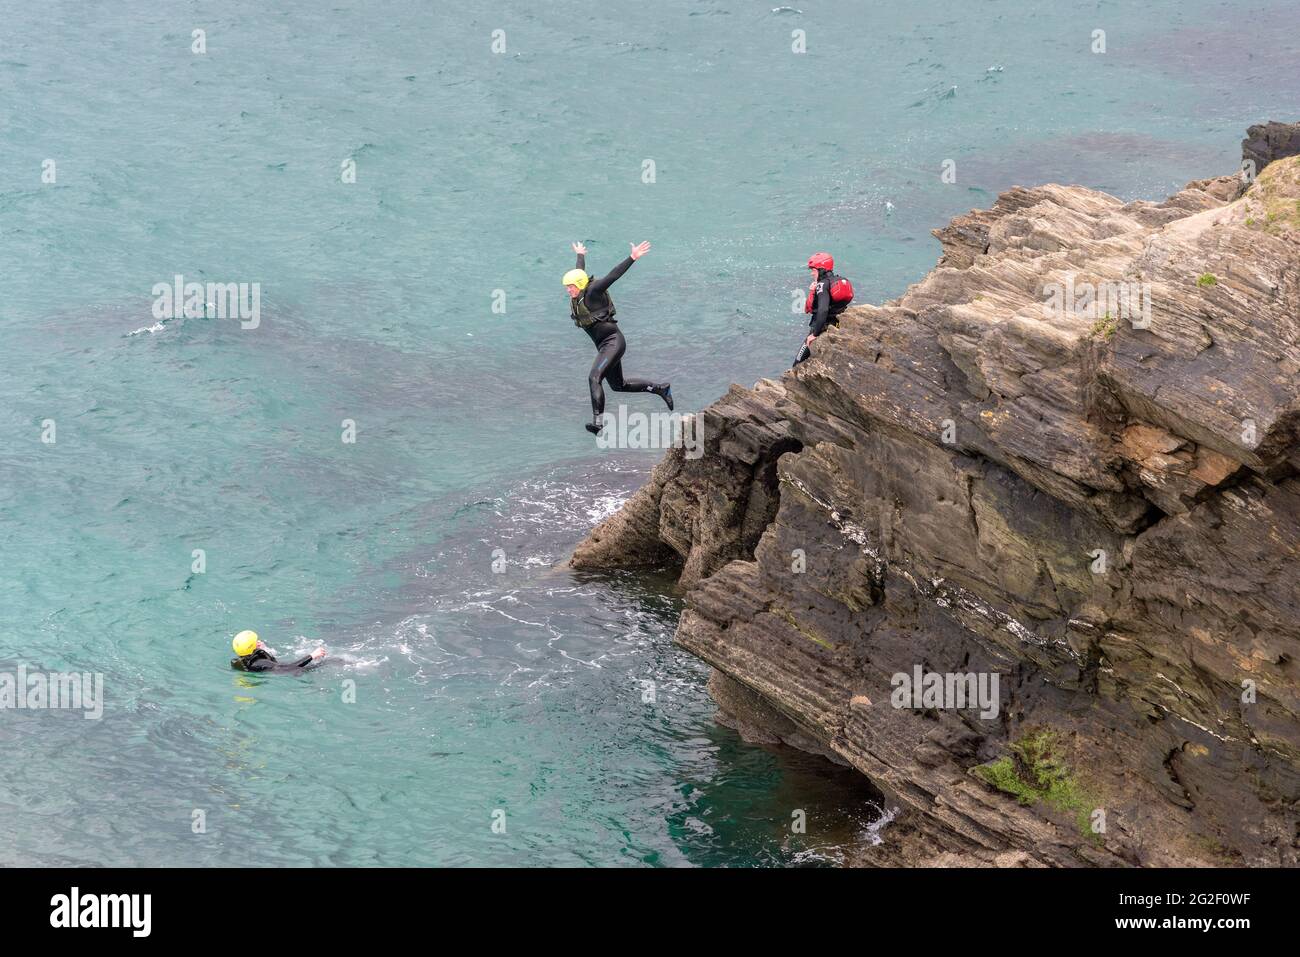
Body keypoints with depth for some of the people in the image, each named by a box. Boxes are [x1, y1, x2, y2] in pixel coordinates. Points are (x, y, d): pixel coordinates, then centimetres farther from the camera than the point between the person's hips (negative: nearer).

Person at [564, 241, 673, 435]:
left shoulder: (592, 293, -14)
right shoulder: (577, 294, 7)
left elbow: (613, 275, -22)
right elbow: (580, 271, 27)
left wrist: (633, 258, -30)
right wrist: (580, 256, 46)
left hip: (613, 342, -10)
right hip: (604, 346, 10)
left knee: (594, 378, -26)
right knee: (619, 386, 18)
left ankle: (597, 422, -36)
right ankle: (661, 388, 32)